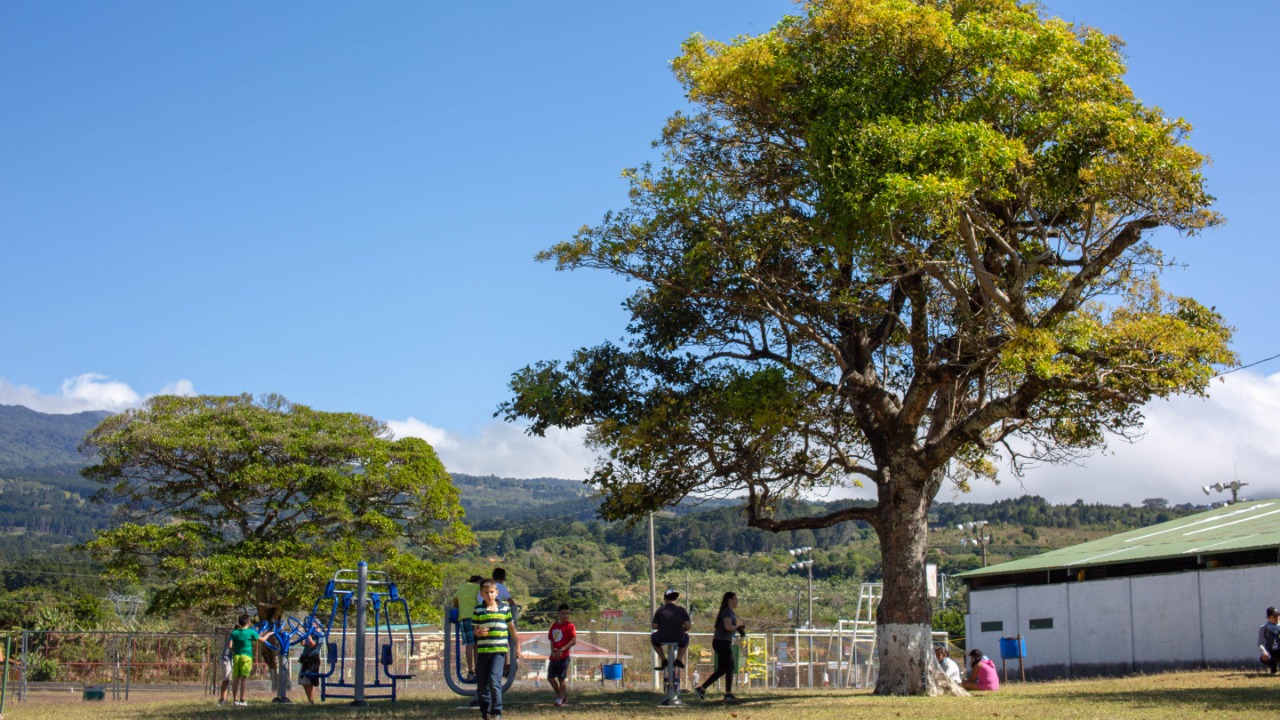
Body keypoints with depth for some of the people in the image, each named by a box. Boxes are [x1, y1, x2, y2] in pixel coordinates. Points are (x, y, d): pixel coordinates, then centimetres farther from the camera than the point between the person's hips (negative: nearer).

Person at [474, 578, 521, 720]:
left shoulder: (505, 608, 6)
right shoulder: (478, 610, 5)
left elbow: (512, 628, 15)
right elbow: (475, 630, 7)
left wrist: (517, 647, 18)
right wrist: (478, 633, -17)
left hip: (499, 650, -2)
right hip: (482, 651, 2)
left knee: (494, 680, -16)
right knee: (481, 684, 4)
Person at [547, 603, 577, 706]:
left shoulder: (570, 626, -6)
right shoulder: (554, 625, 12)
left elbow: (574, 641, -14)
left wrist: (562, 649, -22)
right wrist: (552, 651, 0)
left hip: (563, 656, -7)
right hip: (554, 657, 7)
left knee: (562, 678, -3)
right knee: (550, 677, 10)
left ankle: (560, 701, 3)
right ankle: (563, 696, 24)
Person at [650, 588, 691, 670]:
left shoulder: (660, 610, -1)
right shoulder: (682, 610, 0)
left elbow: (654, 626, -3)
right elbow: (688, 626, -4)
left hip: (662, 639, -1)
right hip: (679, 639, 1)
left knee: (652, 636, 34)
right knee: (686, 637, 36)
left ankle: (663, 660, 23)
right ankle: (679, 659, 23)